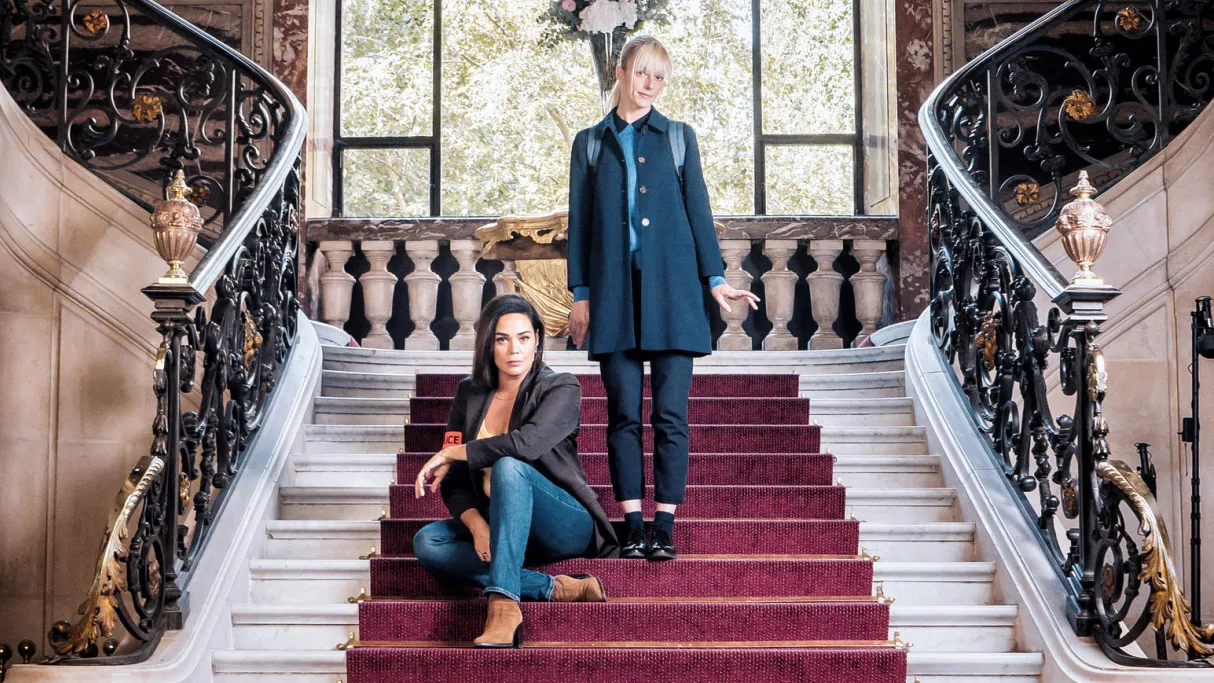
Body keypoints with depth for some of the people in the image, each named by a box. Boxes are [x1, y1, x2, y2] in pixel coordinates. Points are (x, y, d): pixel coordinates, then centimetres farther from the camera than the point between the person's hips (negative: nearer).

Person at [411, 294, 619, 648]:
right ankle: (556, 588, -28)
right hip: (498, 525, 5)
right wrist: (476, 525, -19)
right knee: (427, 543, -21)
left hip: (567, 525, -5)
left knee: (509, 468, -33)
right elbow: (454, 481, 1)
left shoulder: (560, 388, -7)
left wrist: (449, 454, -18)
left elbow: (526, 443, -27)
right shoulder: (470, 394, 7)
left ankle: (504, 604, -43)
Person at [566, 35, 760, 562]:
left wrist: (714, 279, 2)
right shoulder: (590, 142, 12)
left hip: (671, 287, 0)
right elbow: (579, 221, 11)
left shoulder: (678, 137, 12)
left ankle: (664, 527, 2)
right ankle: (633, 526, 5)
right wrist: (580, 293, 5)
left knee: (670, 413, -3)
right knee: (623, 412, 0)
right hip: (615, 290, 1)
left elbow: (698, 208, 10)